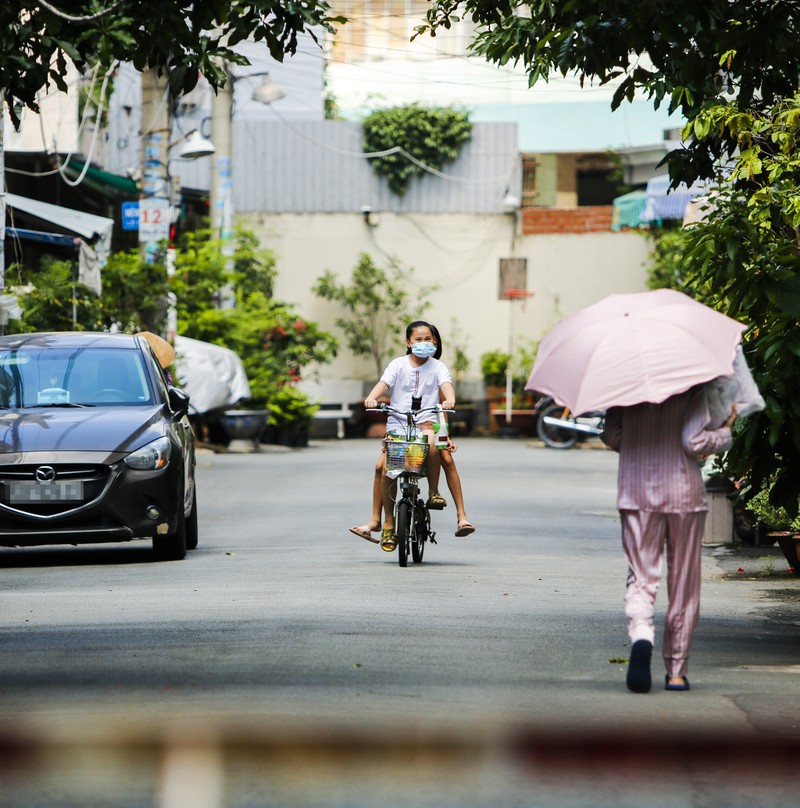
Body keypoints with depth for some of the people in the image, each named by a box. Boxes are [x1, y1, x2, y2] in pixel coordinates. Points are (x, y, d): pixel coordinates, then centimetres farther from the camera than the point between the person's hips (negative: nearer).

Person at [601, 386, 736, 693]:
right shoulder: (692, 389, -9)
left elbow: (611, 437, 3)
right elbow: (694, 441, -17)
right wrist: (725, 432, 2)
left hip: (636, 492, 2)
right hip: (683, 491, -2)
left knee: (641, 578, 3)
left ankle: (640, 636, -29)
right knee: (683, 584, 10)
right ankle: (676, 671, 14)